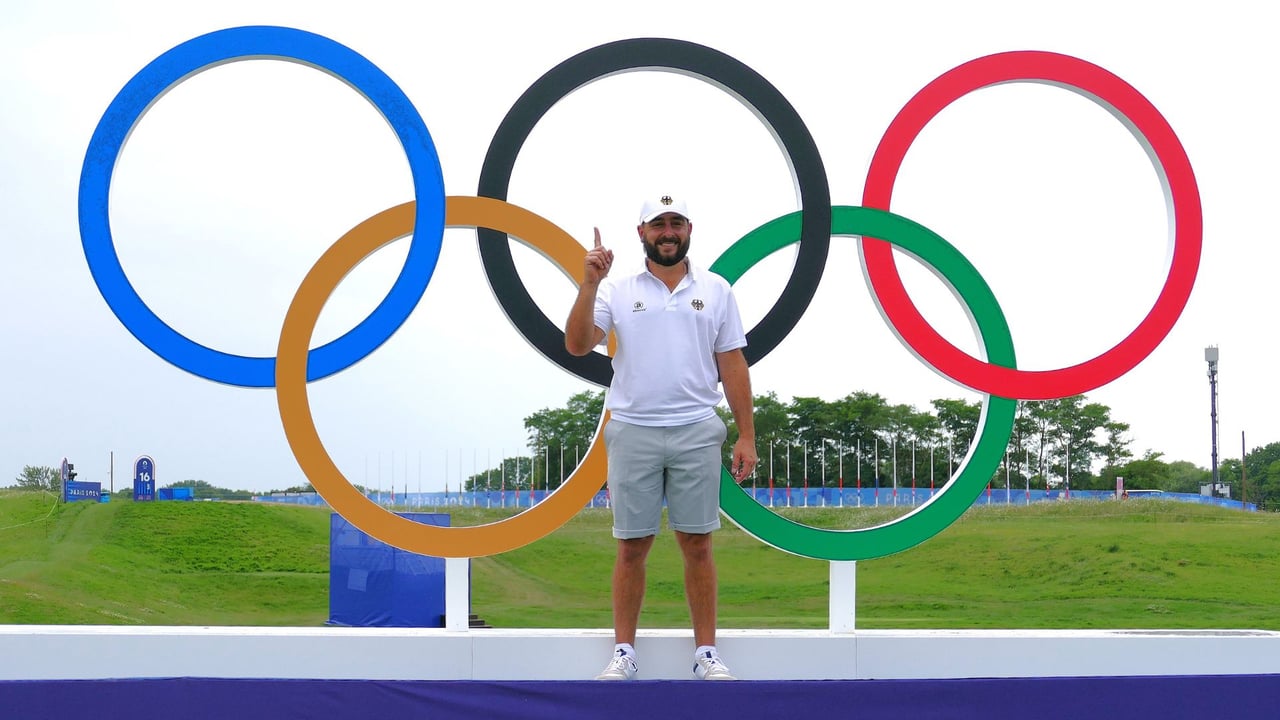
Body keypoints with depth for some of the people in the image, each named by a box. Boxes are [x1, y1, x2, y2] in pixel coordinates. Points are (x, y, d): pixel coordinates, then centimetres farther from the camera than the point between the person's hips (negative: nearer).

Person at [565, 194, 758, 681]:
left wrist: (747, 436, 3)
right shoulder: (618, 290, 4)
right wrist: (589, 284, -19)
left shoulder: (716, 290, 7)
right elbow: (577, 345, -8)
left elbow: (733, 367, 7)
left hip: (697, 433, 0)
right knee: (632, 545, 5)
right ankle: (624, 651, 14)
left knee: (697, 543, 4)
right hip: (633, 432, 0)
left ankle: (706, 652, 13)